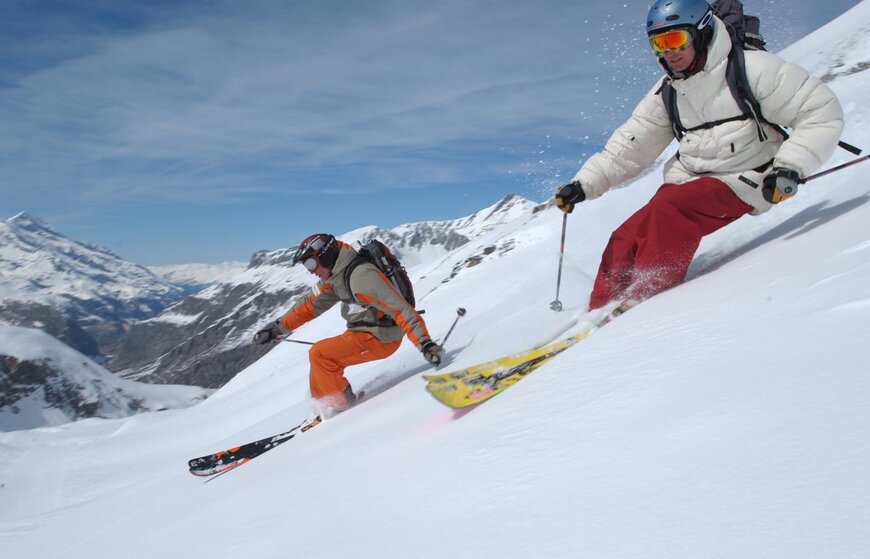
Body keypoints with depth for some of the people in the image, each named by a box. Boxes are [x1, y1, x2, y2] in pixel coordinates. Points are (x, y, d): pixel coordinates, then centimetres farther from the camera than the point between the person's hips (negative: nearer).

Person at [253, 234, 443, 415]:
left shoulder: (361, 276, -26)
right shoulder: (335, 277, 4)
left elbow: (400, 309, -31)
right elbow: (311, 304, 15)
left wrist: (425, 343, -38)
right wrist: (278, 328, 15)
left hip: (380, 339, -9)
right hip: (362, 332, 9)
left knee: (319, 354, -11)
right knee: (320, 357, 13)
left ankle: (342, 406, 3)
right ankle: (321, 406, 27)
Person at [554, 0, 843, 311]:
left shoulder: (750, 68, -10)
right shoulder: (667, 92, 7)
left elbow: (822, 111, -9)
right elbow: (630, 146, 7)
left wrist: (790, 167, -22)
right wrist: (584, 184, -3)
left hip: (740, 183, -5)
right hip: (687, 180, 6)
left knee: (668, 208, -32)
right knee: (625, 238, -11)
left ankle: (645, 299, -25)